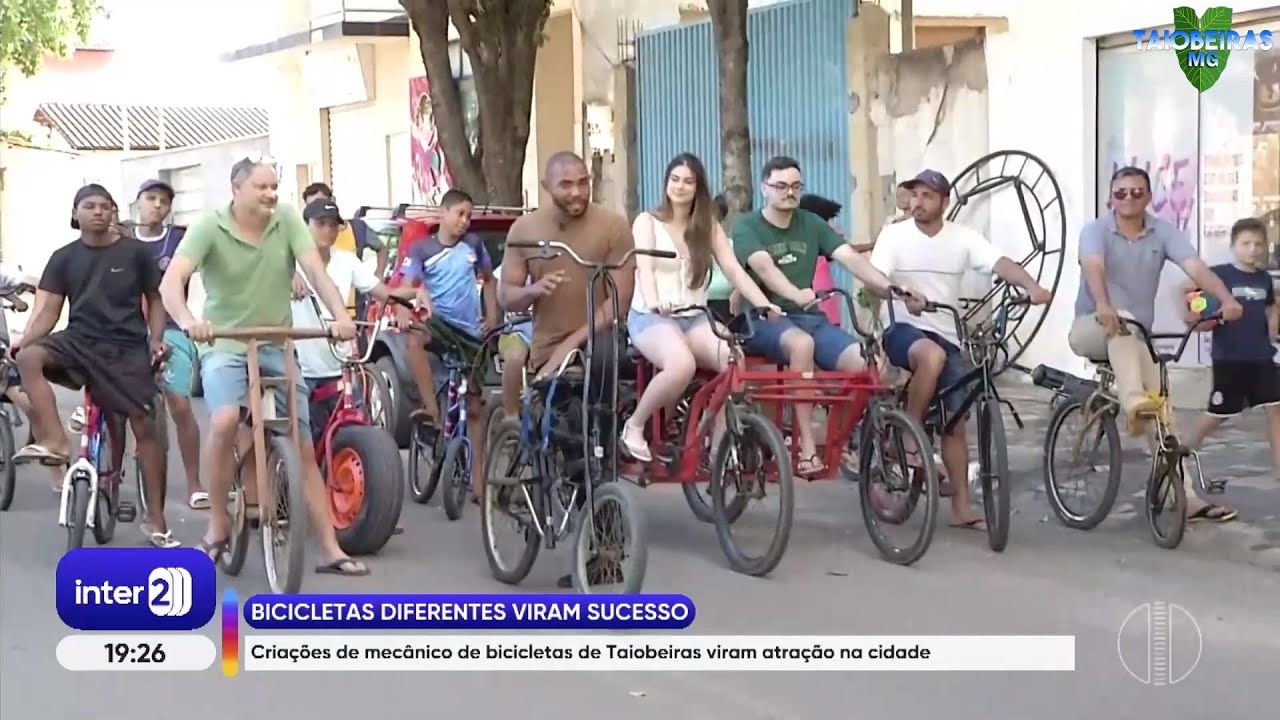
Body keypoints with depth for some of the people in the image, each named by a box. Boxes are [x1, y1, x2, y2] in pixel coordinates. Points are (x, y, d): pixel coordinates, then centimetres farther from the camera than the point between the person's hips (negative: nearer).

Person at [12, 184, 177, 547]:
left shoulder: (135, 252, 0)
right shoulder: (64, 257, 4)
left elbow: (155, 299, 8)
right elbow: (49, 311, 1)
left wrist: (155, 339, -8)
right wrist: (24, 339, -17)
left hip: (126, 349, -2)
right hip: (79, 341, 2)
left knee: (144, 426, -8)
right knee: (28, 356, -29)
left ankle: (155, 518, 2)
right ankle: (55, 442, -30)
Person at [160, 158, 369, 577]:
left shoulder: (287, 222, -5)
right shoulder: (209, 227, -11)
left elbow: (316, 271, -15)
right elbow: (172, 280, -22)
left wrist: (340, 316, -33)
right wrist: (187, 320, -43)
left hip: (277, 347, 3)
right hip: (225, 344, -3)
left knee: (304, 449, 2)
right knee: (225, 422, -31)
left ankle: (330, 551, 7)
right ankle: (218, 526, -12)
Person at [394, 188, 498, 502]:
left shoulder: (473, 245, 5)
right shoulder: (422, 250, -2)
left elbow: (488, 279, 20)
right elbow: (406, 287, -11)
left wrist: (492, 316, 12)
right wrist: (402, 312, -31)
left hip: (471, 332, 3)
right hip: (440, 322, -2)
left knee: (475, 407, 6)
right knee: (414, 340, -40)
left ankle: (477, 478, 13)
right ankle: (432, 412, -35)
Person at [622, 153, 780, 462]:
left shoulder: (709, 226, 14)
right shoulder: (647, 221, 2)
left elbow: (733, 269, 2)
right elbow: (644, 267, -15)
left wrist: (764, 304, -15)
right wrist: (654, 301, -38)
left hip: (695, 318, 4)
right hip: (651, 317, -4)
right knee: (682, 364, -37)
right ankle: (634, 426, -13)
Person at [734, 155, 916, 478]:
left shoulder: (811, 224, 10)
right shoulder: (747, 227, -2)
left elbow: (851, 258, -4)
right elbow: (764, 266, -22)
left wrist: (891, 288, -21)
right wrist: (796, 294, -42)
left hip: (810, 317, 4)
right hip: (764, 319, -4)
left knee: (866, 363, -22)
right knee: (801, 344, -39)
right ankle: (807, 448, -35)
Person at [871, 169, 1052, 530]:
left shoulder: (963, 237, -1)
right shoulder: (894, 235, -6)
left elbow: (1000, 263, -16)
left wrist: (1032, 286, -35)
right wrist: (902, 294, -41)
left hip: (948, 337, 4)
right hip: (904, 329, -3)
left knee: (955, 422, 4)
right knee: (932, 355, -39)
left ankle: (961, 507, 13)